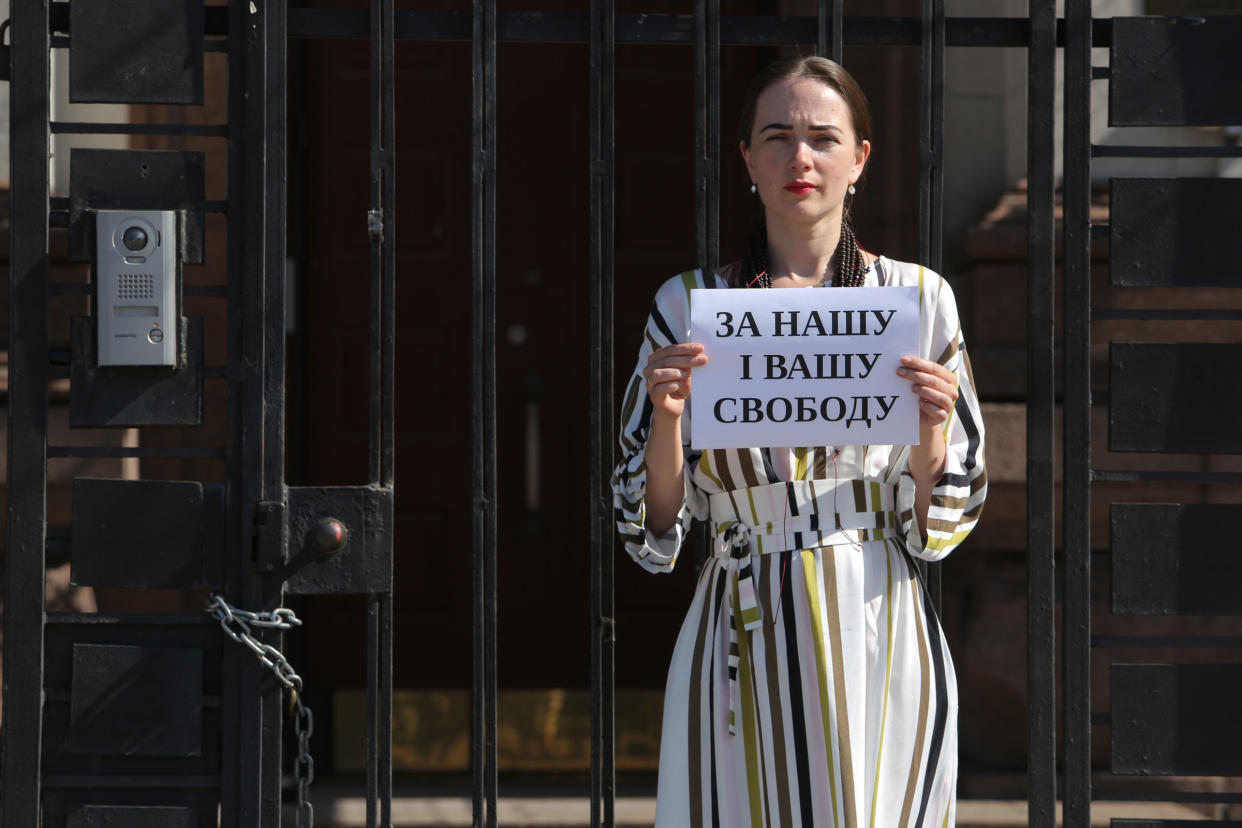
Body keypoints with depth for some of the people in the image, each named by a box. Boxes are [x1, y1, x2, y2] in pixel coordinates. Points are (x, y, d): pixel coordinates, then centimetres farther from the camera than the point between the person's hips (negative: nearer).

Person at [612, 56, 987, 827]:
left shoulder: (919, 299, 2)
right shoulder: (689, 307, 2)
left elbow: (941, 521, 4)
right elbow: (654, 527, 2)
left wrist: (931, 431, -15)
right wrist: (667, 416, -15)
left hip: (880, 638, 0)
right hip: (745, 641, 0)